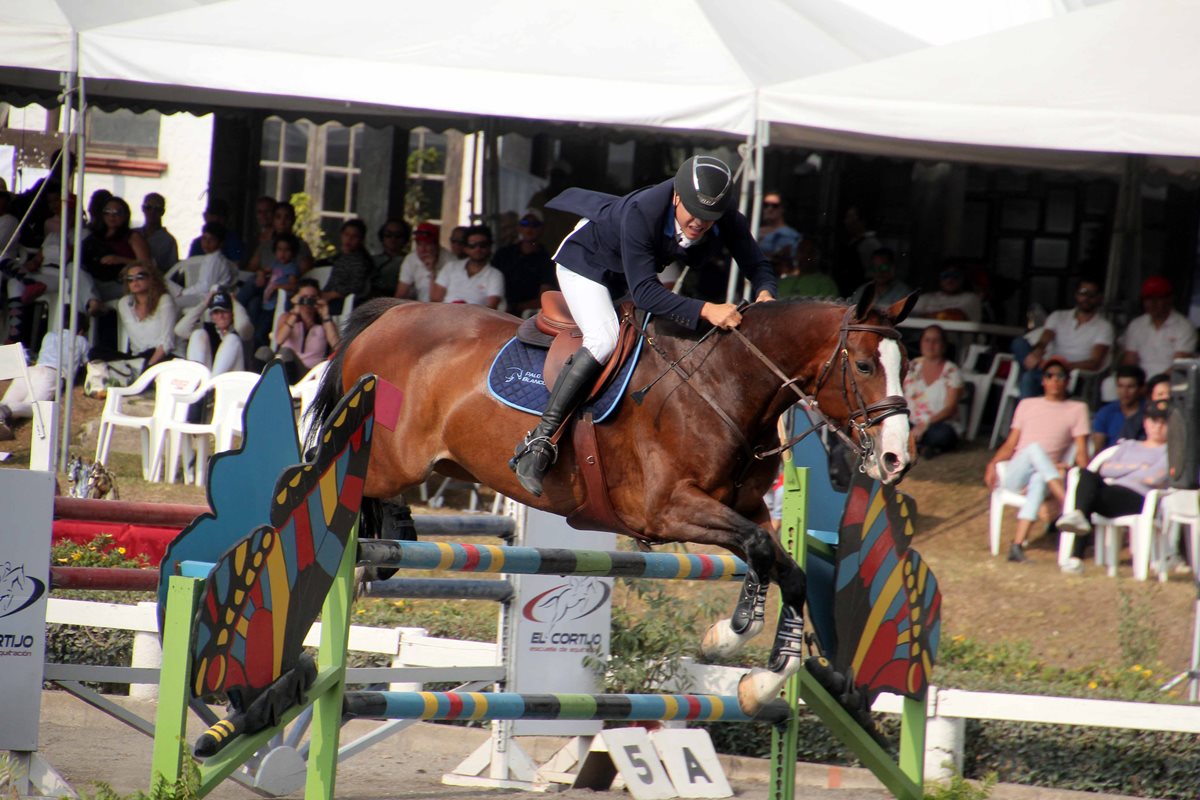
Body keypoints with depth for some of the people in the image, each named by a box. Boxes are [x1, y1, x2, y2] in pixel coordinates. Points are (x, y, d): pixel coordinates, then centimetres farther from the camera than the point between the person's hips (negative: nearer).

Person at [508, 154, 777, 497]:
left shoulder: (729, 222, -27)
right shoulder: (641, 212, -42)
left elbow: (757, 265, -13)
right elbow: (645, 291, -44)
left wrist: (765, 294, -38)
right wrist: (705, 310, -56)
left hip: (647, 266, 8)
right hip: (586, 259, -8)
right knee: (605, 339, -27)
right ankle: (539, 442, -30)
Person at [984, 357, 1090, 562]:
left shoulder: (1077, 409, 19)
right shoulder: (1027, 405, 25)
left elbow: (1081, 452, 8)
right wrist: (992, 463, -1)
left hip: (1045, 476, -1)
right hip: (1015, 475, 1)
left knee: (1039, 481, -39)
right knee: (1035, 448, -33)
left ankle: (1017, 546, -52)